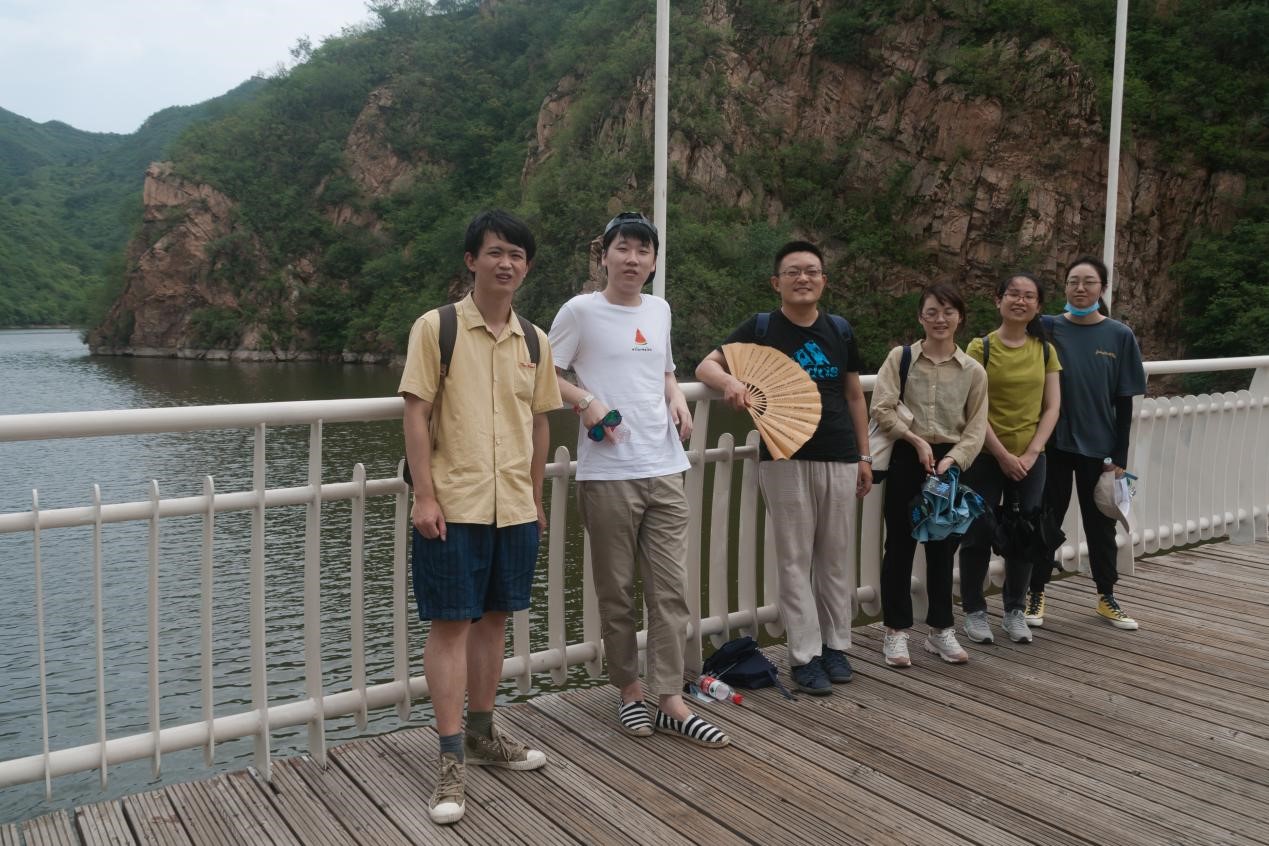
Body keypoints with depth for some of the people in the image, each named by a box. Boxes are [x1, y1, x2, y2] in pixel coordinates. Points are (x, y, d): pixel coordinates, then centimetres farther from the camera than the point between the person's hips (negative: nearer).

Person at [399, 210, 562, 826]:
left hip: (514, 509, 5)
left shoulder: (535, 341, 9)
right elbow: (416, 416, -8)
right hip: (453, 507, -5)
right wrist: (424, 496, -13)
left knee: (494, 619, 14)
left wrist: (535, 498, 15)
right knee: (450, 625, 0)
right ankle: (451, 761, 9)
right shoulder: (436, 328, -5)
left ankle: (481, 734, 30)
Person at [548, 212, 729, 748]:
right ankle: (629, 690, 23)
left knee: (672, 589, 2)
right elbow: (546, 375, 0)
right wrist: (586, 402, -15)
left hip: (665, 468, 5)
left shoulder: (659, 310, 14)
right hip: (607, 473, -4)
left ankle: (670, 701, 9)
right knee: (616, 591, 6)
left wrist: (677, 398, 7)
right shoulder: (581, 311, -2)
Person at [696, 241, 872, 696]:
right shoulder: (760, 328, 0)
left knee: (836, 557, 10)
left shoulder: (840, 330, 10)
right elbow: (706, 366, -5)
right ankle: (805, 656, 8)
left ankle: (835, 645, 24)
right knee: (795, 559, 1)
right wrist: (730, 381, -27)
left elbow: (854, 395, 15)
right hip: (785, 457, -3)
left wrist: (864, 456, 12)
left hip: (839, 458, 4)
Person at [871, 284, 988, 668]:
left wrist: (952, 459, -13)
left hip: (950, 463, 2)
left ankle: (941, 630, 23)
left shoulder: (973, 370, 3)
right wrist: (917, 440, -16)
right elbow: (881, 410, -9)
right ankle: (896, 630, 14)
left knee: (942, 547, 10)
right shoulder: (900, 357, -2)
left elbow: (976, 426, 2)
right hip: (906, 459, -2)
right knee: (900, 544, 3)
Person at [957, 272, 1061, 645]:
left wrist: (1030, 453, -7)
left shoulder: (1045, 350, 5)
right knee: (978, 533, 3)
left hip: (1030, 460, 3)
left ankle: (1015, 610, 24)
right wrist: (1003, 454, -13)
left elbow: (1051, 408, 3)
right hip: (985, 458, -3)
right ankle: (974, 611, 17)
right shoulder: (981, 347, -6)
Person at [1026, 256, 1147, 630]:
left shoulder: (1120, 336, -1)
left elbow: (1124, 402, 0)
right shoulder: (1048, 329, -3)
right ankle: (1035, 595, 20)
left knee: (1100, 523, 12)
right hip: (1053, 444, -1)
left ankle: (1106, 597, 27)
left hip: (1098, 446, 1)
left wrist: (1120, 455, -2)